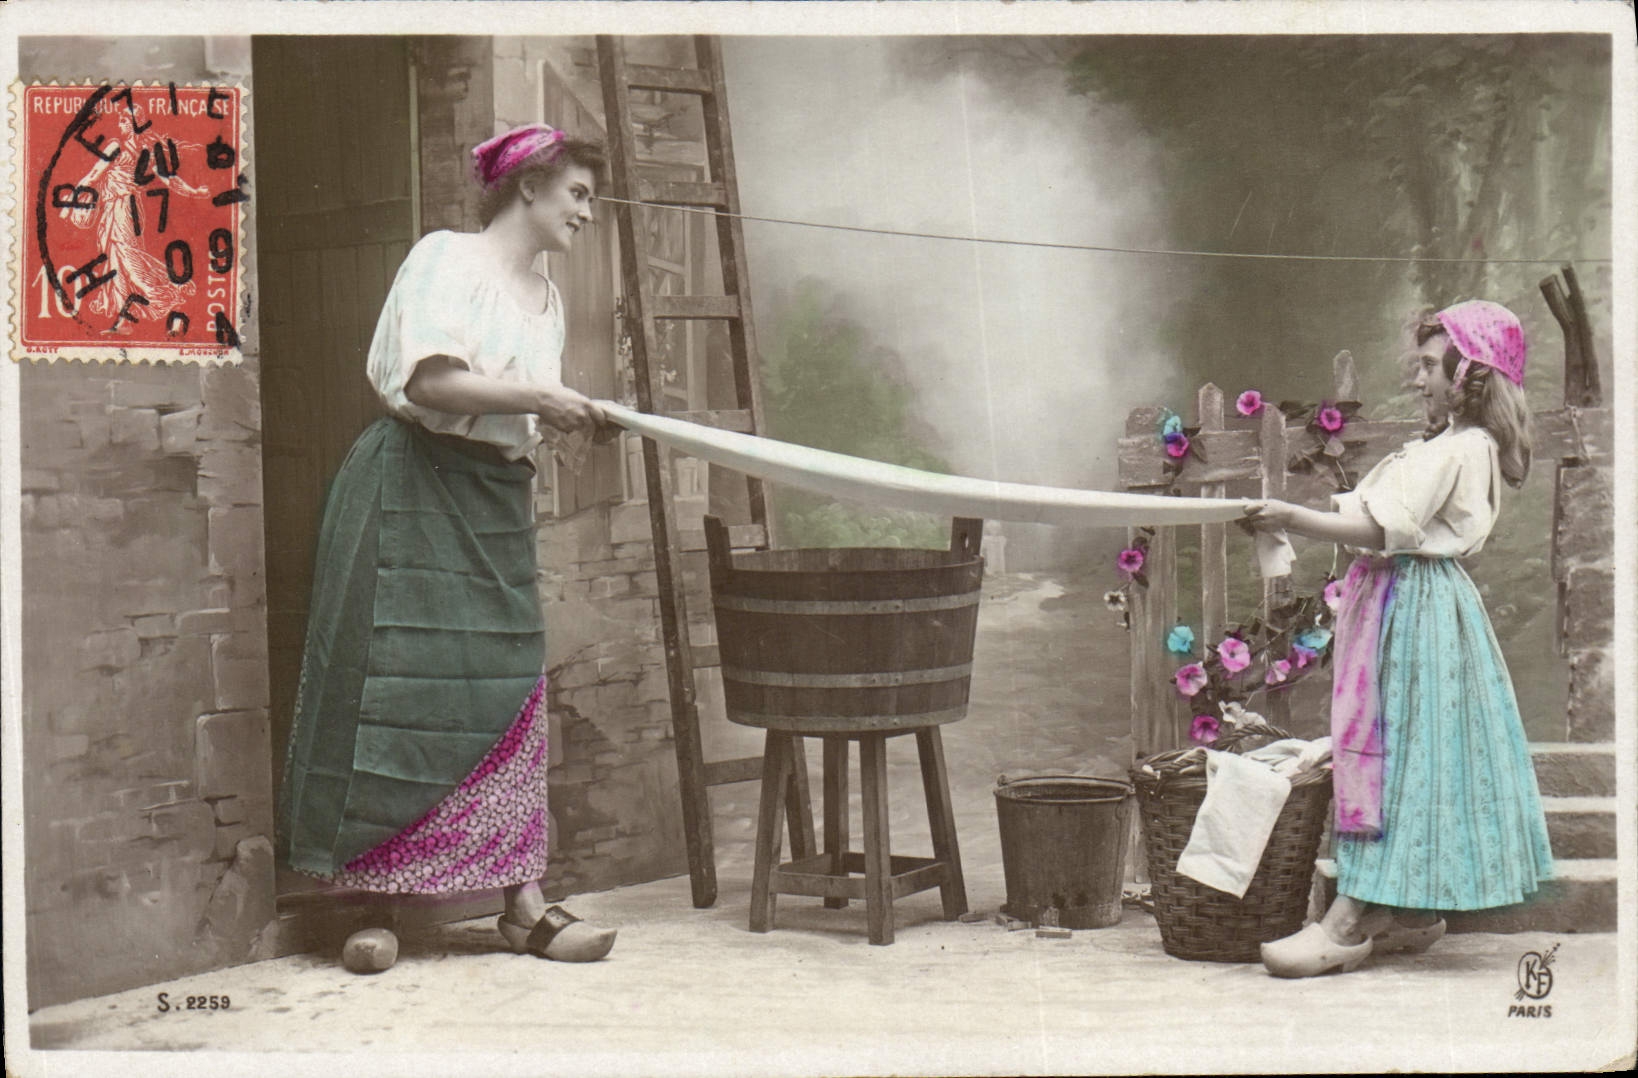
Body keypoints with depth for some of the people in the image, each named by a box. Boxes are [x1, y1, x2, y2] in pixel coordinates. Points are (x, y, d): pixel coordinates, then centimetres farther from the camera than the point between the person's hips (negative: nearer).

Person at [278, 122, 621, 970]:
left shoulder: (545, 298, 18)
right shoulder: (446, 259, -6)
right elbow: (431, 382, -19)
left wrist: (580, 422, 0)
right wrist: (539, 399, -16)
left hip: (498, 498, 7)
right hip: (415, 490, -7)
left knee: (510, 693, 1)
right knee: (399, 691, -6)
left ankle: (522, 901, 3)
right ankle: (368, 903, 2)